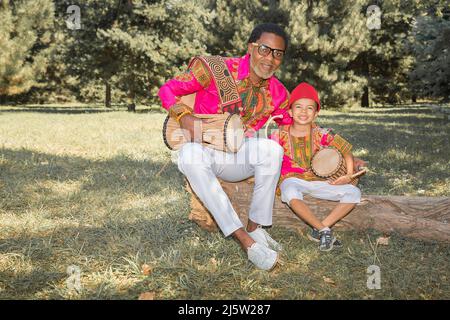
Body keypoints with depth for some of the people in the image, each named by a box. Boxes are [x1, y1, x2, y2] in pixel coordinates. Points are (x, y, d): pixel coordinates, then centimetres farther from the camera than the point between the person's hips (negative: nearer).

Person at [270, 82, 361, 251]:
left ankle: (319, 229, -17)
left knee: (353, 193, -14)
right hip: (291, 179, -3)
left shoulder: (320, 134, -3)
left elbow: (345, 149, 3)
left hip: (316, 179, 3)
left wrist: (349, 174, -9)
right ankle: (324, 231, -25)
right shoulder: (281, 134, -6)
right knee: (291, 194, -41)